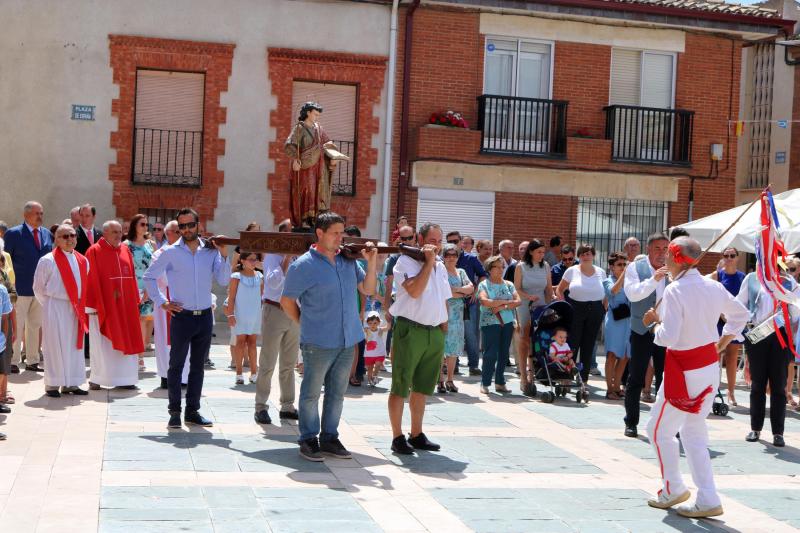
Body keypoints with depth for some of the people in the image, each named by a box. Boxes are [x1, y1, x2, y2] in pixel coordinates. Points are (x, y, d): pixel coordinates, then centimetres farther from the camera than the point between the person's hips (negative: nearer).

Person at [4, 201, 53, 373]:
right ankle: (14, 362, 7)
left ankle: (32, 361, 19)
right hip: (20, 288, -5)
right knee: (17, 326, -1)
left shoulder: (47, 234, 10)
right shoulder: (13, 234, -5)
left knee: (35, 326, 12)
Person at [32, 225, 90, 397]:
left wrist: (81, 305, 10)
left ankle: (70, 383, 16)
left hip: (75, 309, 5)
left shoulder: (82, 261, 8)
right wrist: (49, 305, 2)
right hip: (55, 309, -5)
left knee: (74, 346, 8)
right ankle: (52, 385, 6)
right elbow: (38, 288, -1)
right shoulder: (47, 261, -8)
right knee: (55, 346, -2)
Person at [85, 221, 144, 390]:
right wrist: (92, 305, -13)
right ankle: (96, 379, 9)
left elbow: (132, 277, 12)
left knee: (124, 341, 7)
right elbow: (91, 280, -9)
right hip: (102, 305, -5)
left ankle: (124, 378, 13)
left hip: (125, 305, 5)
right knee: (102, 343, 0)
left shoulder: (125, 251, 10)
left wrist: (135, 300, 7)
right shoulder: (94, 251, -6)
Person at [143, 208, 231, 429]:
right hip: (182, 317, -3)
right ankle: (174, 412, 8)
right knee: (176, 365, 1)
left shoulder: (210, 251, 4)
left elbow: (224, 281, -3)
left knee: (198, 366, 9)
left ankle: (192, 411, 18)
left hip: (205, 317, 3)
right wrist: (162, 302, -2)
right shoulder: (170, 252, -2)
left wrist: (224, 256, -14)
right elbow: (149, 277, 4)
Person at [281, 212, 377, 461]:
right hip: (318, 343, -5)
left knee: (337, 393, 13)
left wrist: (371, 263, -2)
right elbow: (287, 301, -1)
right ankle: (309, 440, 15)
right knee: (311, 393, 5)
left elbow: (367, 289, 11)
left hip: (347, 340, 6)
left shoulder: (348, 260, 7)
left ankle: (329, 438, 24)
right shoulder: (303, 265, -9)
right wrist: (306, 325, 3)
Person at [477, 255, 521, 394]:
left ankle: (500, 383, 15)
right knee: (490, 354, -8)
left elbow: (517, 301, 2)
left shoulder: (509, 285, 13)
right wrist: (506, 301, -10)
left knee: (504, 354, 6)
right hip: (490, 323, -4)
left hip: (507, 322, 4)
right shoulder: (484, 285, 1)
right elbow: (484, 301, -16)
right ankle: (485, 384, 1)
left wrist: (501, 307, -12)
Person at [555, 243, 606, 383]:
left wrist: (604, 308, 5)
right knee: (572, 345, -4)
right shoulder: (572, 271, 1)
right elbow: (559, 290, 6)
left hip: (595, 311, 2)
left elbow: (605, 293, 16)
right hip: (575, 310, -2)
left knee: (588, 347, 6)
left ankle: (584, 380, 14)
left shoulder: (601, 272, 8)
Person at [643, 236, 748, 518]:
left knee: (660, 429, 11)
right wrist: (721, 344, 20)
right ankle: (707, 500, 13)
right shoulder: (713, 287, 3)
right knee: (694, 434, 16)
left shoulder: (674, 291, -20)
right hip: (710, 366, 8)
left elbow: (668, 337, -25)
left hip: (685, 371, -8)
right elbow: (740, 314, 16)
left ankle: (673, 489, 21)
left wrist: (656, 321, -5)